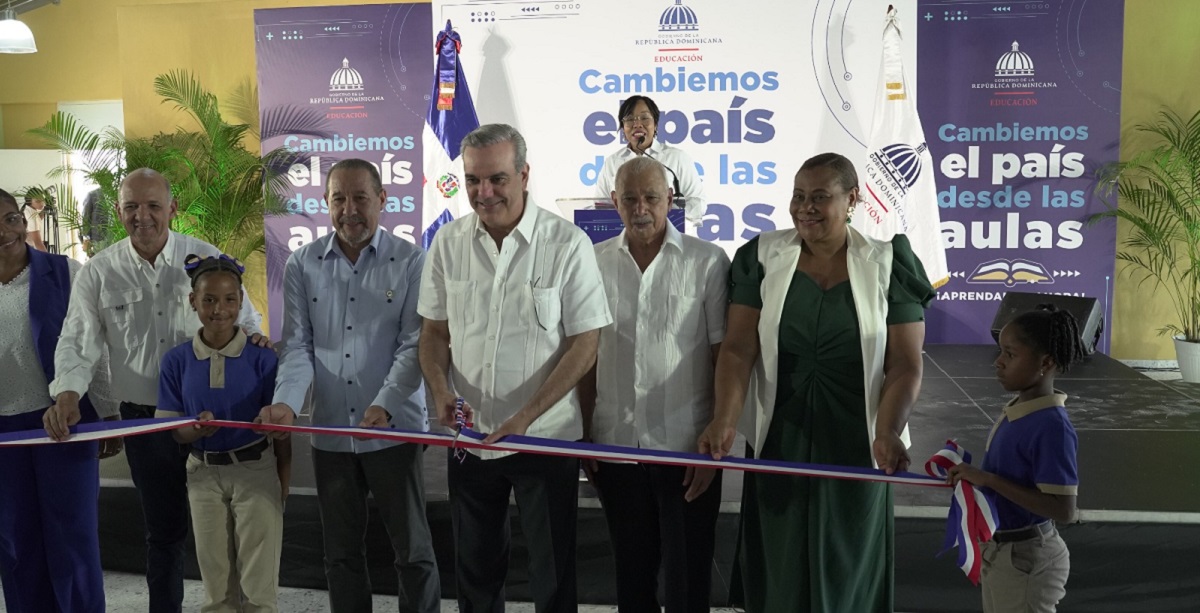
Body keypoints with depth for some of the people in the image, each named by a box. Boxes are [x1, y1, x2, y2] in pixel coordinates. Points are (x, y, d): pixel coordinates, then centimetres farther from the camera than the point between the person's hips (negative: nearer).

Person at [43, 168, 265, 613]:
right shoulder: (98, 272, -1)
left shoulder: (206, 258, -4)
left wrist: (253, 336, -19)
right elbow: (78, 342, -2)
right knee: (164, 527, 14)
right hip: (144, 417, 1)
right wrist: (68, 392, -20)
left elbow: (245, 316, 4)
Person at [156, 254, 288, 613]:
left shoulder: (262, 358, -10)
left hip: (256, 471, -2)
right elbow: (172, 431, -1)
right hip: (204, 475, 3)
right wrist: (196, 429, -23)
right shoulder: (177, 361, -4)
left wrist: (283, 487, -4)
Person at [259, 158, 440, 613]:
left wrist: (385, 405, -23)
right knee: (341, 553, 15)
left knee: (413, 550, 6)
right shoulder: (302, 265, 4)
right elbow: (297, 346, 3)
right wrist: (286, 402, -15)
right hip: (330, 432, 3)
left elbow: (415, 346, -9)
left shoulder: (411, 262, -4)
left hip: (395, 430, -3)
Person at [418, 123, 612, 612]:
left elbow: (584, 344, -11)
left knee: (552, 573, 10)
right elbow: (434, 330, 8)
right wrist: (440, 389, -12)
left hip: (545, 438, -3)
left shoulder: (567, 243, -12)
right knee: (475, 570, 19)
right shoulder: (448, 242, 0)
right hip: (469, 436, 4)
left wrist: (524, 418, -18)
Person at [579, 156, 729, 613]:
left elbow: (724, 358, -4)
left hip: (687, 449, -2)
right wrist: (584, 436, 5)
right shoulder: (595, 262, 4)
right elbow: (586, 355, 8)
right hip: (615, 446, 3)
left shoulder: (707, 262, -4)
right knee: (631, 573, 17)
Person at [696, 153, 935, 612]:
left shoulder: (887, 266, -3)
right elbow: (738, 349, -8)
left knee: (846, 570, 11)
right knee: (779, 571, 11)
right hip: (779, 442, 1)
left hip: (855, 446, -1)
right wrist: (724, 420, -23)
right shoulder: (763, 258, -1)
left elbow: (905, 366, -7)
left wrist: (888, 433, -23)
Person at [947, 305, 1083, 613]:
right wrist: (973, 475, -1)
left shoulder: (1051, 426, -25)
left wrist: (988, 480, -29)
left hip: (1026, 559, -8)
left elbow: (1063, 510, -27)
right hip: (998, 550, 8)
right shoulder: (1017, 410, 1)